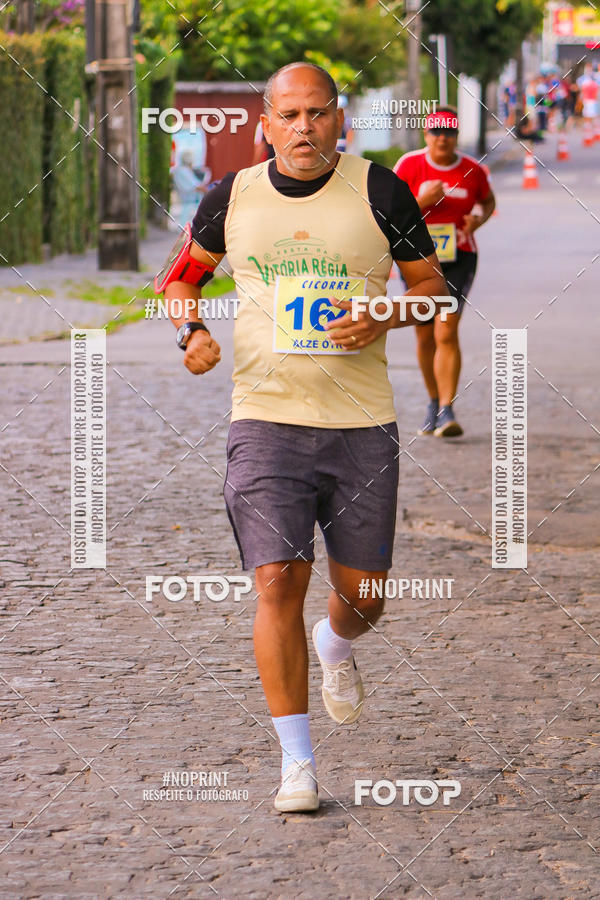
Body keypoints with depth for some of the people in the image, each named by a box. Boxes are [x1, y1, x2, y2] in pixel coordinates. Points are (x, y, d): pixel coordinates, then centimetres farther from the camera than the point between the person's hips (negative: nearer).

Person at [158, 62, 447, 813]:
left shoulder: (378, 192, -2)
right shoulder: (233, 197, 3)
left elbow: (433, 286, 6)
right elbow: (184, 270, 19)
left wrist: (384, 318, -14)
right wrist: (191, 331, -1)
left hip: (363, 424, 0)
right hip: (267, 419, 0)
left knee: (362, 594, 8)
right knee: (277, 583, -13)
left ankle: (335, 646, 47)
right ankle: (297, 762, -4)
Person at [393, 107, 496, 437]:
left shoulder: (472, 170, 0)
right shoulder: (409, 165, -4)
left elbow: (488, 200, 20)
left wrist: (479, 219, -2)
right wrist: (422, 201, -20)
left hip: (458, 258, -1)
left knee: (446, 331, -16)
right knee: (425, 335, 10)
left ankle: (447, 411, -17)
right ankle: (434, 402, 30)